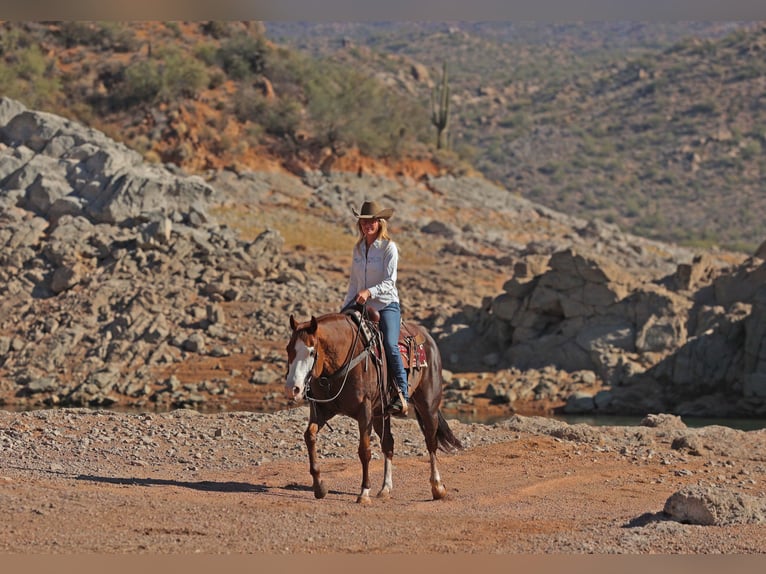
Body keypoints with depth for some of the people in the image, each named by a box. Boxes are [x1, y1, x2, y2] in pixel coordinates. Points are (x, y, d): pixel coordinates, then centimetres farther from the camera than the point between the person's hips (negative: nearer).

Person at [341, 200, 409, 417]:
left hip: (387, 305, -6)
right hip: (362, 307, 6)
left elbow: (390, 282, -14)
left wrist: (369, 292, -30)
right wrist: (345, 308, 8)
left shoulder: (389, 248, -5)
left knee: (390, 345, -27)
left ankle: (402, 397, -24)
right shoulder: (358, 248, 12)